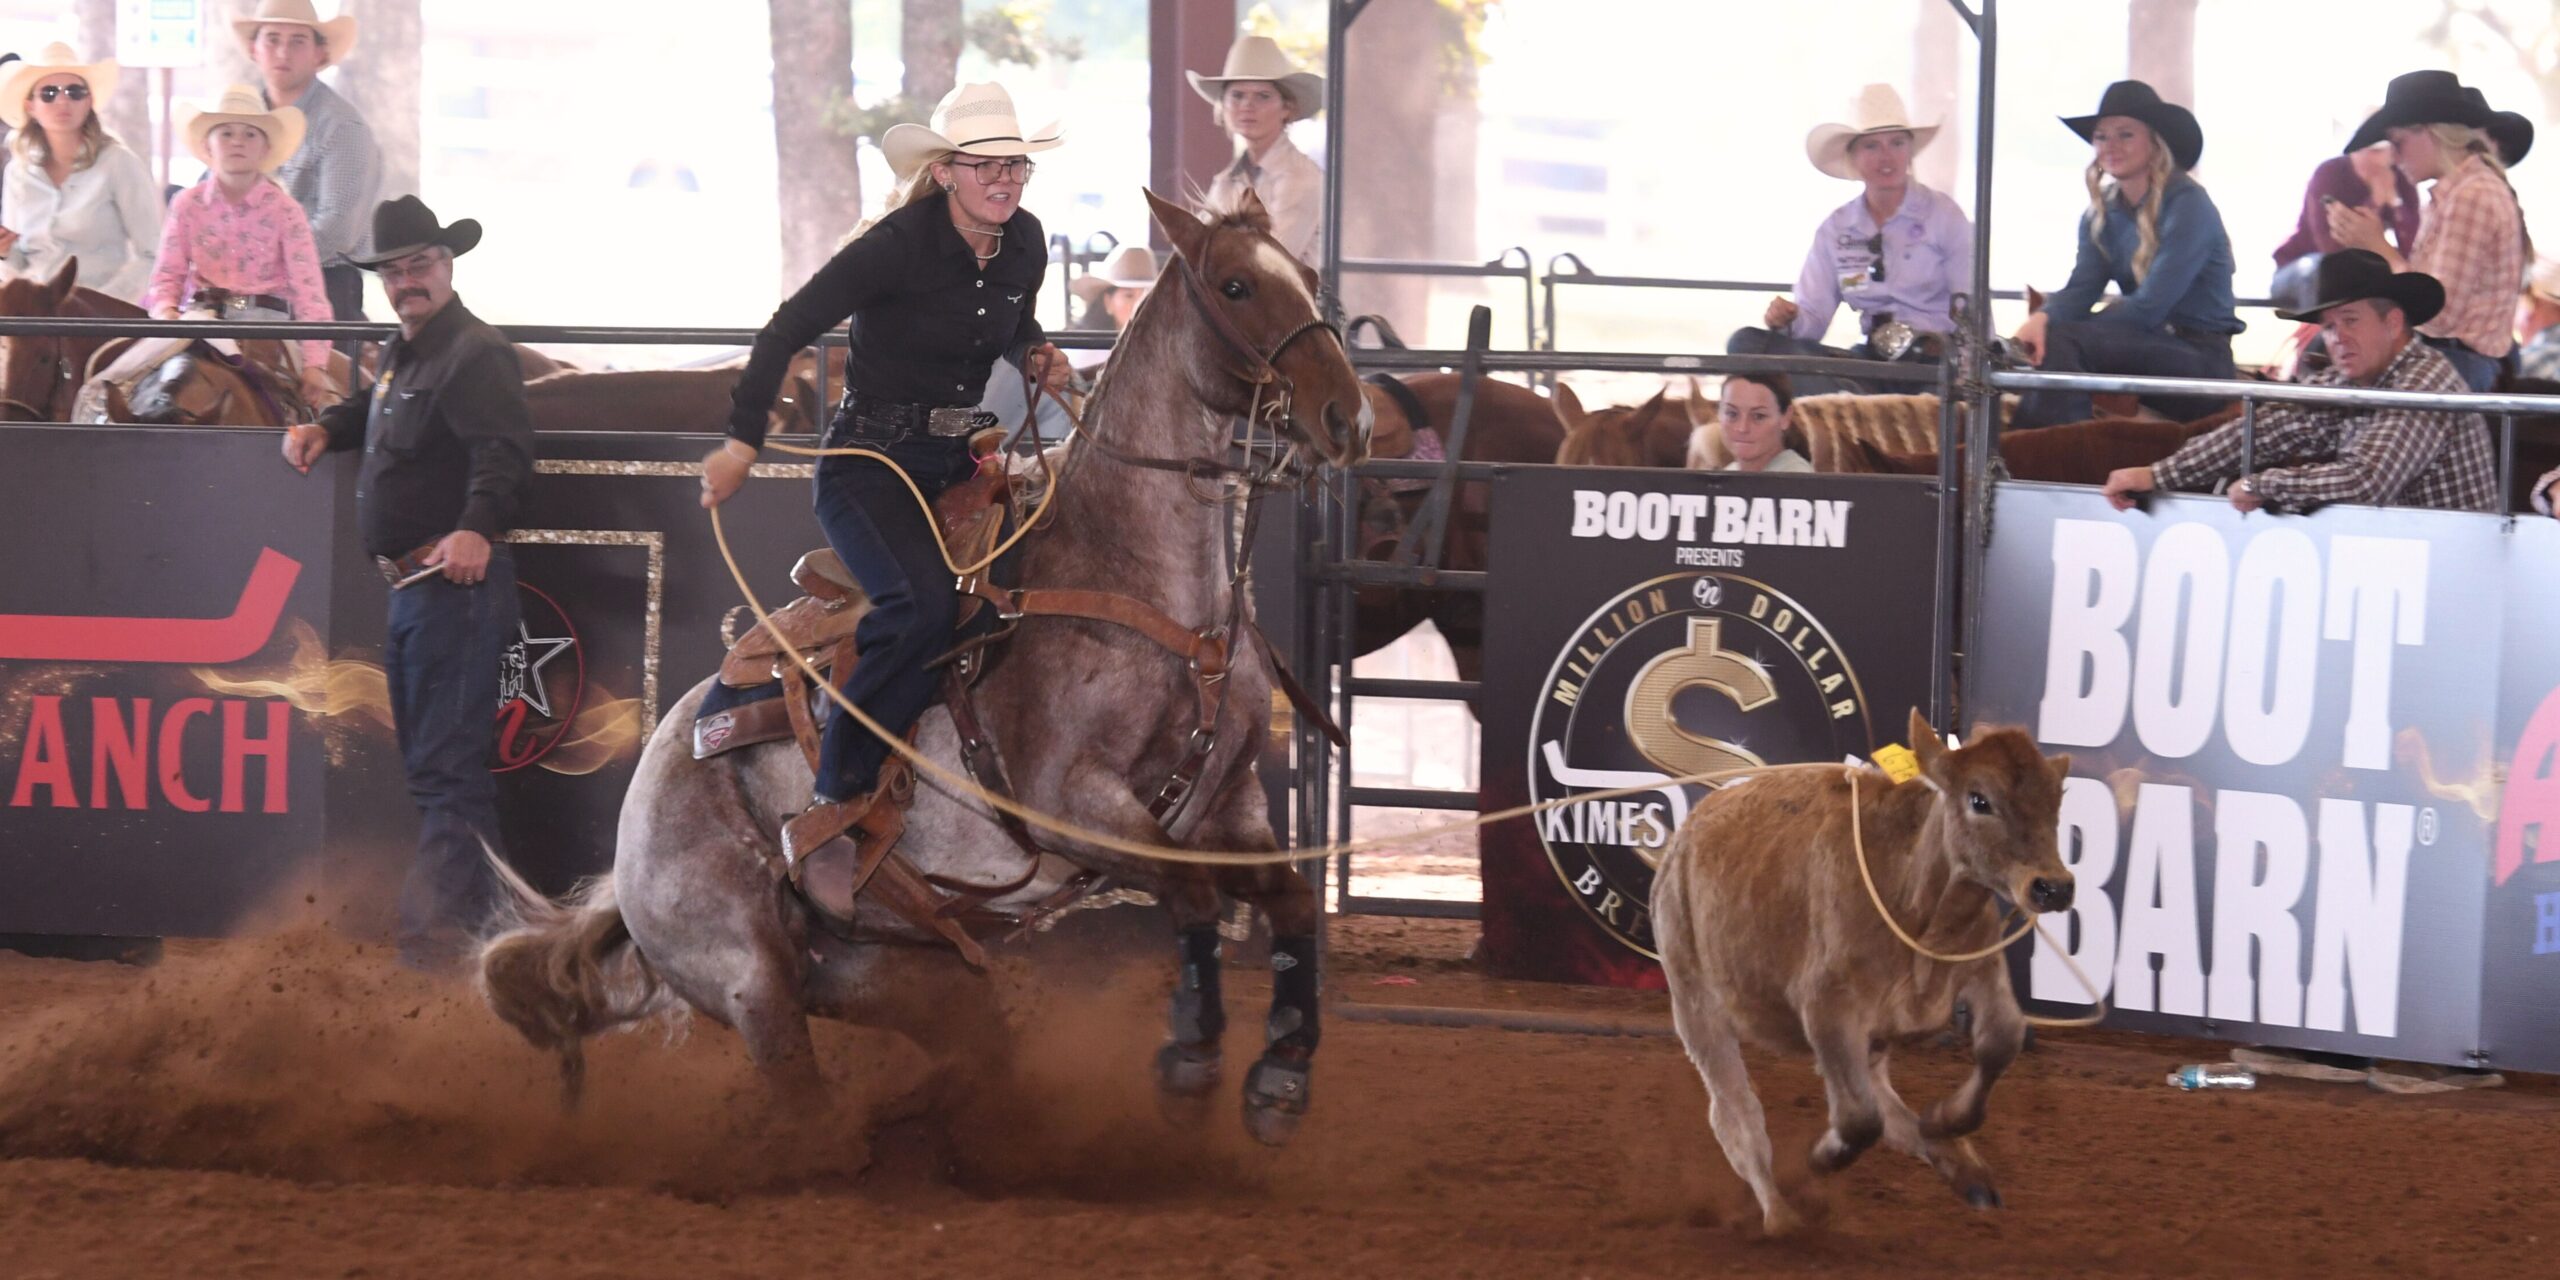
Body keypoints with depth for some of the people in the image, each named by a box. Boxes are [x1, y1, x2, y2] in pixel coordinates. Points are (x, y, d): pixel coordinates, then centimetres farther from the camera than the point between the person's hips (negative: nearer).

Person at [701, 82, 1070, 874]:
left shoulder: (1023, 244, 4)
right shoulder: (898, 244, -16)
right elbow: (791, 328, -14)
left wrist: (1035, 356, 2)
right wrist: (742, 440, -17)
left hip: (956, 461, 8)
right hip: (870, 461, -8)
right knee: (922, 603, -29)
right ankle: (839, 791, -22)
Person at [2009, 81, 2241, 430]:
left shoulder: (2188, 206, -10)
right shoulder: (2102, 214, 12)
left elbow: (2150, 306, -18)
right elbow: (2080, 289, -2)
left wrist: (2054, 328, -19)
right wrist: (2042, 319, -26)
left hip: (2201, 359, -6)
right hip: (2150, 350, 6)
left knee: (2061, 342, -28)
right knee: (2044, 339, -22)